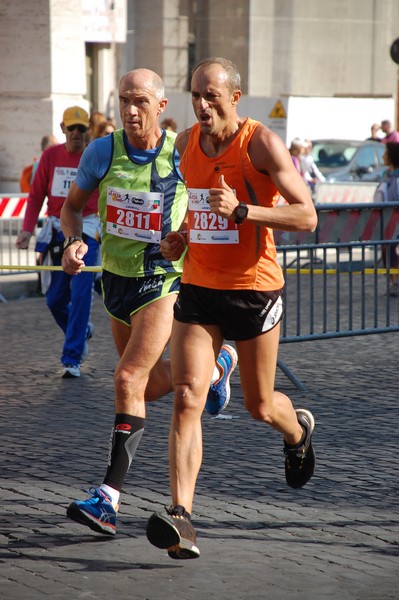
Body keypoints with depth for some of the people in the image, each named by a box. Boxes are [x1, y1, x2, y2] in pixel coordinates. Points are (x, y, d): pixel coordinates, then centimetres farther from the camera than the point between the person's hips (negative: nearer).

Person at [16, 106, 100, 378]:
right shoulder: (51, 155, 4)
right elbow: (36, 195, 5)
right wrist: (28, 230, -6)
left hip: (86, 231, -3)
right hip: (57, 231, 3)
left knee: (80, 295, -12)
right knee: (55, 299, 7)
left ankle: (72, 359, -8)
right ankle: (82, 331, 37)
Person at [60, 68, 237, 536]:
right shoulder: (102, 151, -6)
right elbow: (72, 206, 7)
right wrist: (73, 242, -13)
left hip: (164, 282, -5)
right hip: (116, 280, 5)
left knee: (128, 379, -18)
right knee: (154, 386, 18)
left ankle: (108, 498, -16)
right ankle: (217, 366, 51)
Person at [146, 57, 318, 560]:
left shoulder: (262, 144, -12)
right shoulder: (185, 144, 5)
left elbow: (306, 217, -14)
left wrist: (241, 211, -25)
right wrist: (176, 238, 6)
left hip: (254, 290, -4)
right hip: (198, 290, 4)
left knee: (259, 406, 12)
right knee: (187, 399, -13)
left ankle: (298, 430, 49)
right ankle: (181, 519, -18)